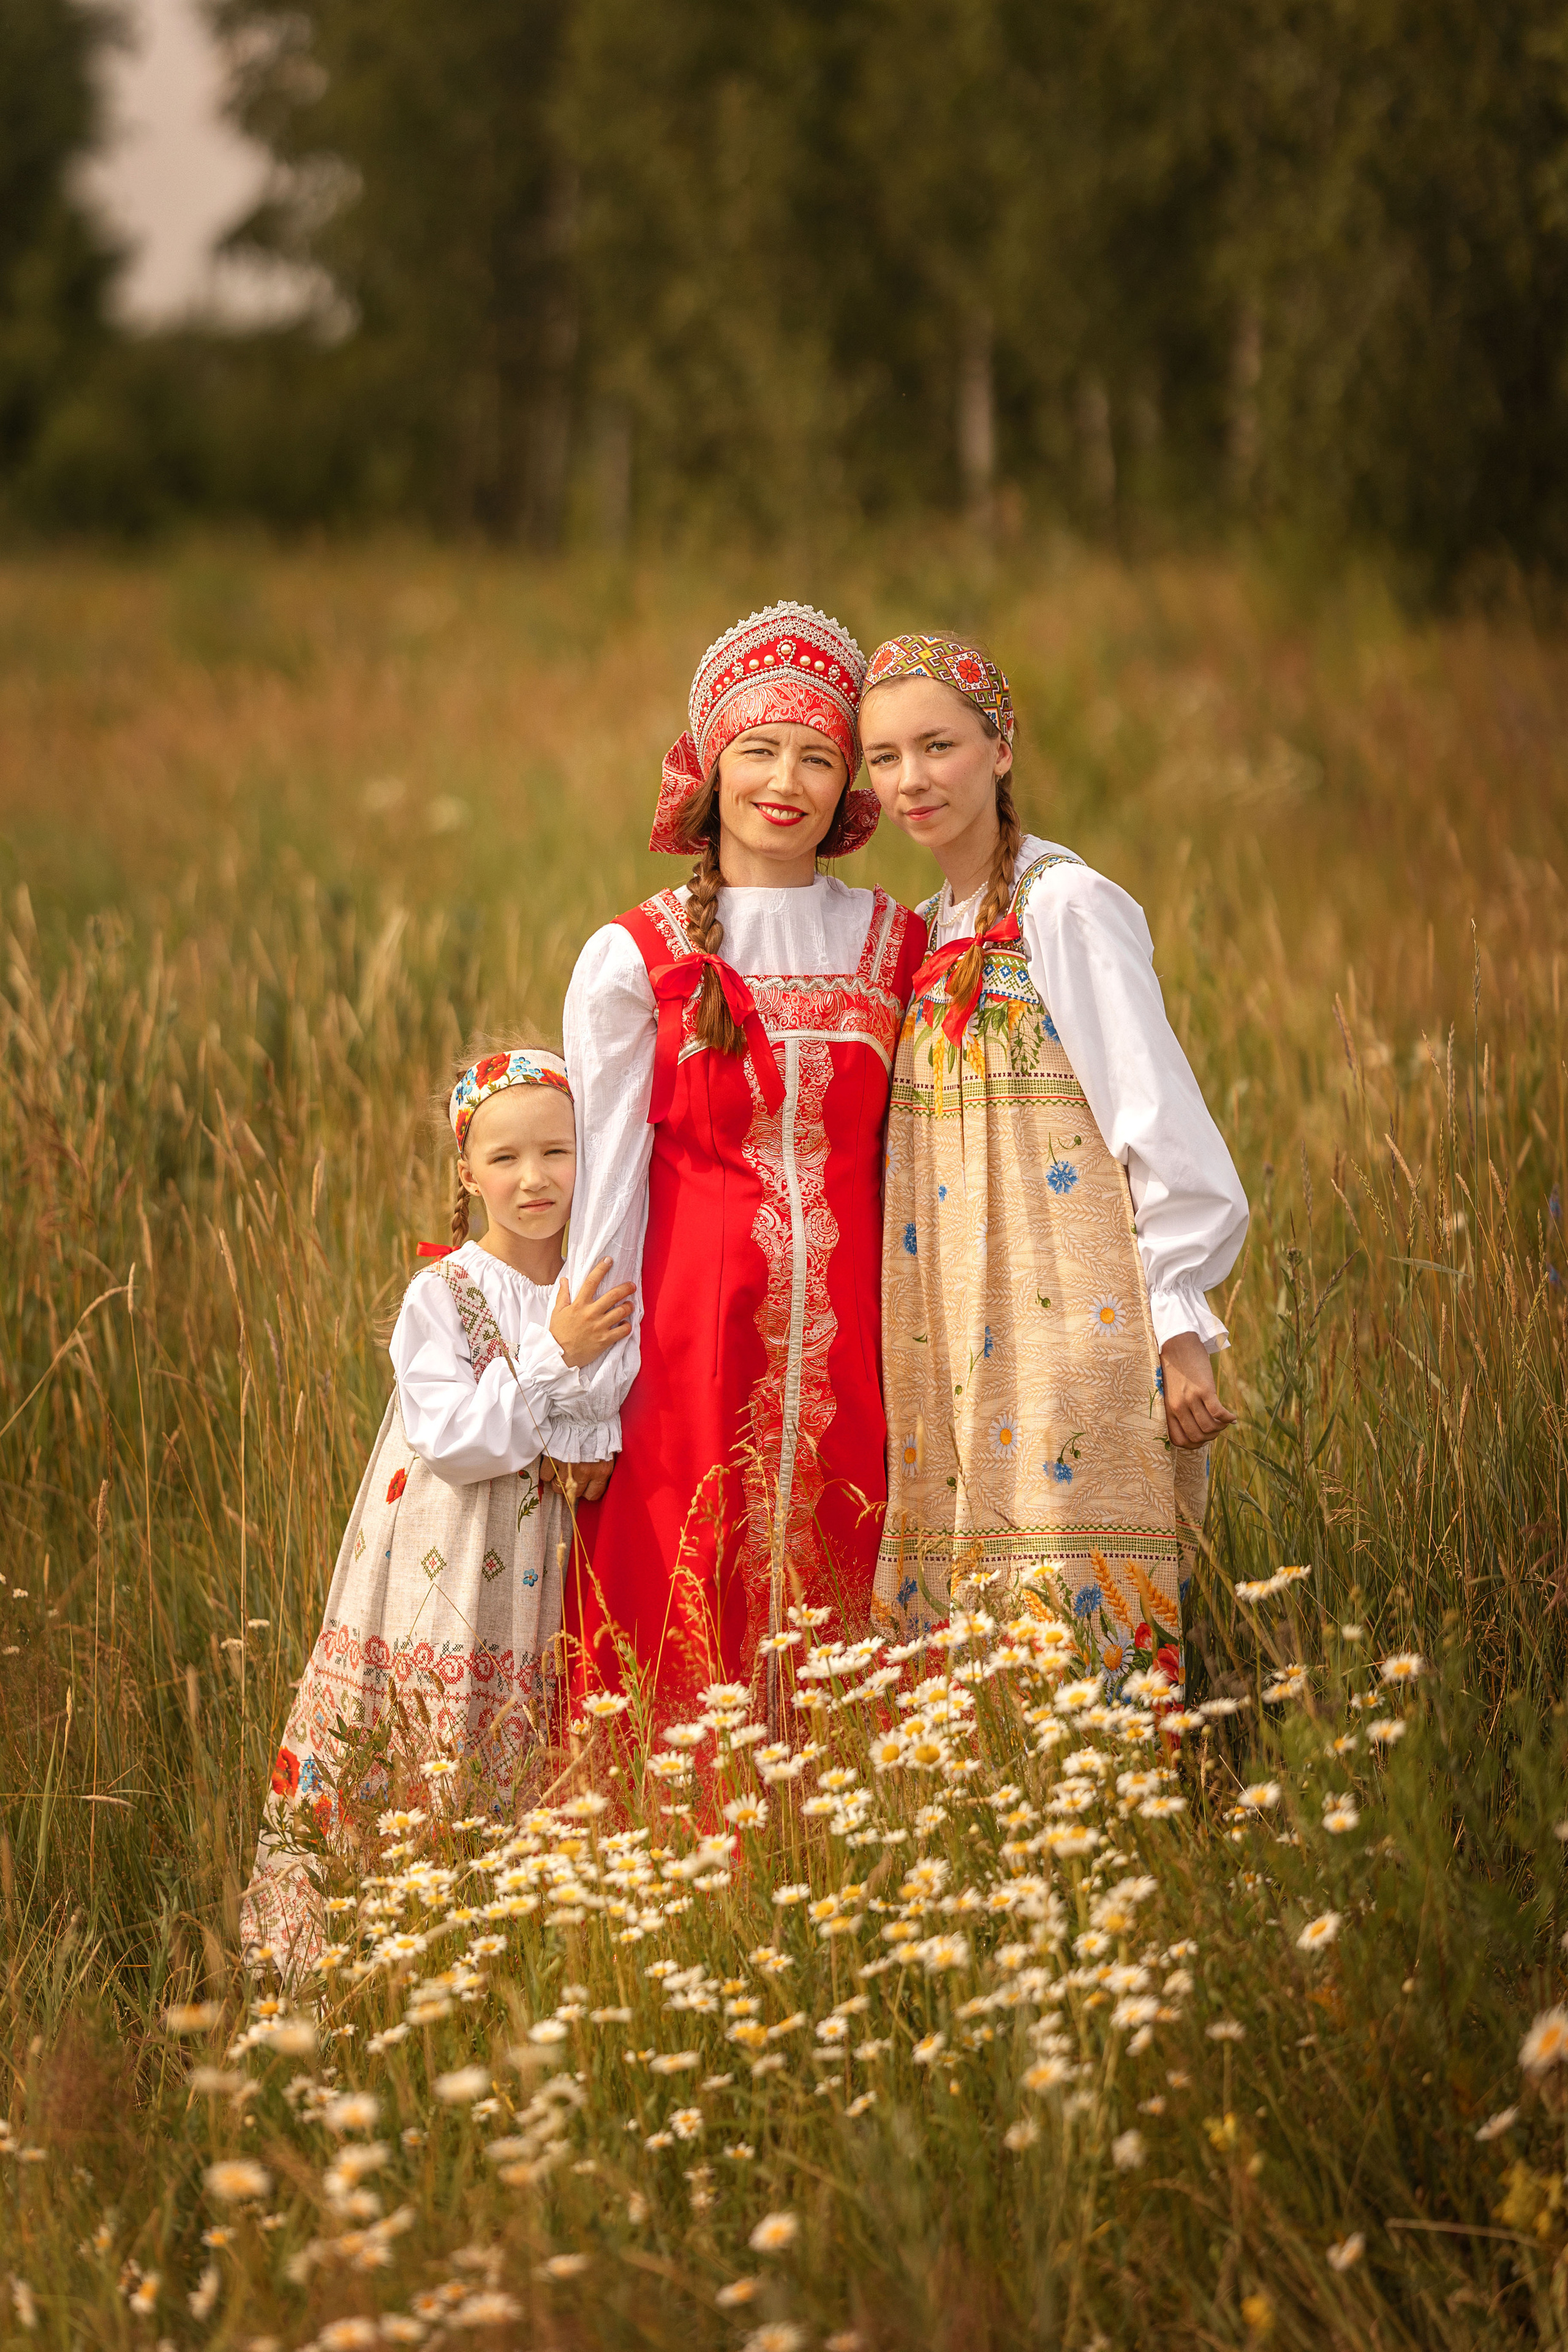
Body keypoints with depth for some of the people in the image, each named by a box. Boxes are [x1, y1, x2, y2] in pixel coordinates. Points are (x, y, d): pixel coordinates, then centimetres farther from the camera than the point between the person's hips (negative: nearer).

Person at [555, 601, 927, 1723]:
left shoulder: (897, 945, 8)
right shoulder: (633, 960, 0)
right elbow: (606, 1179, 1)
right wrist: (591, 1394, -3)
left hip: (849, 1341, 2)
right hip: (696, 1336, -2)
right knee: (684, 1645, -2)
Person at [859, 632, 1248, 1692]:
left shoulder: (1067, 906, -8)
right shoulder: (933, 932, 15)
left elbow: (1161, 1120, -12)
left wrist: (1178, 1326, -15)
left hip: (1073, 1334, -7)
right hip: (963, 1352, 7)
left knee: (1075, 1648, -10)